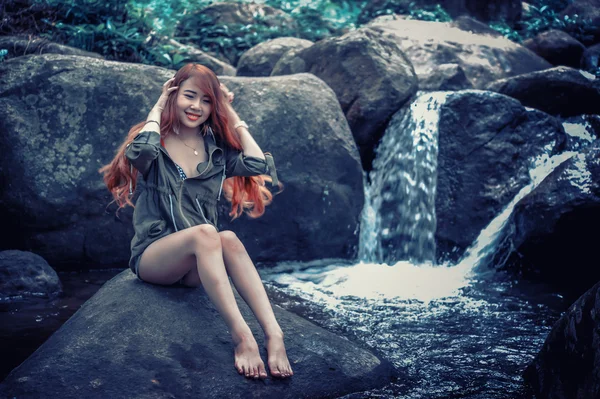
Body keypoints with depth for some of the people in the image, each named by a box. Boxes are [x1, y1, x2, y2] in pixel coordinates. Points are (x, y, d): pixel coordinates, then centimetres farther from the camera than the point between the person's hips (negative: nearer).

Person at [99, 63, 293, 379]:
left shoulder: (217, 148, 11)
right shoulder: (157, 142, 2)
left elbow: (260, 166, -8)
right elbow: (139, 151, -25)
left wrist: (233, 117, 2)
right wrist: (158, 110, -7)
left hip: (198, 265, 3)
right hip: (153, 256, -3)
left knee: (228, 240, -32)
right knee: (205, 233, -35)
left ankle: (273, 333, -46)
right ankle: (242, 337, -47)